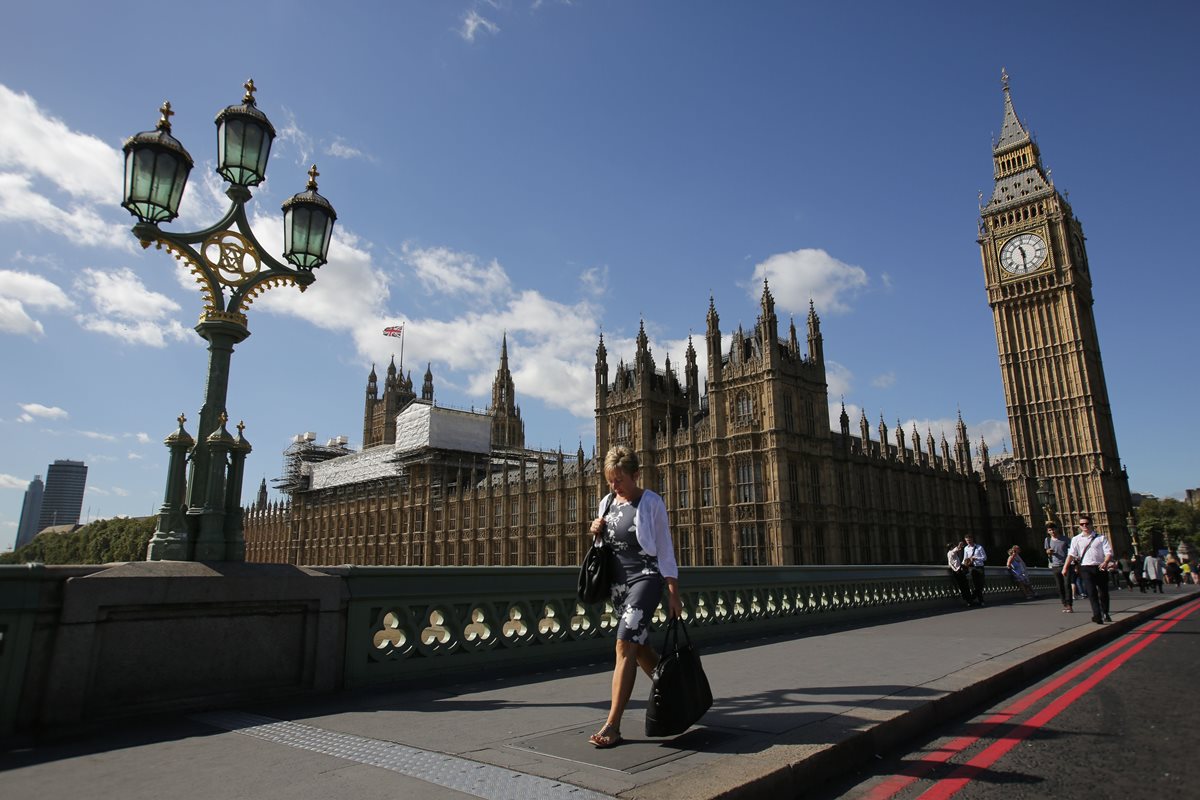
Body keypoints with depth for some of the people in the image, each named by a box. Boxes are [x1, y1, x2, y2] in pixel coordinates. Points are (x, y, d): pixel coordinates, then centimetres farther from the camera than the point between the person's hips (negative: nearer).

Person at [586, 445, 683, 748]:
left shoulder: (651, 503, -8)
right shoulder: (607, 503, 8)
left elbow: (664, 549, -5)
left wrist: (674, 592, -7)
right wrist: (597, 532, -3)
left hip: (645, 578, -7)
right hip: (618, 581, 7)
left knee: (625, 646, -17)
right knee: (639, 648, 14)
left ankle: (612, 725, -14)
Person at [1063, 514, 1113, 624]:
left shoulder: (1101, 537, 7)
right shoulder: (1076, 539, 8)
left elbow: (1109, 552, -2)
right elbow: (1071, 554, 1)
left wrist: (1105, 562, -22)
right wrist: (1065, 567, -9)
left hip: (1100, 568, 1)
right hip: (1086, 568, -1)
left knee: (1103, 592, 10)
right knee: (1091, 592, -13)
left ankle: (1105, 614, 29)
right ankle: (1097, 615, -19)